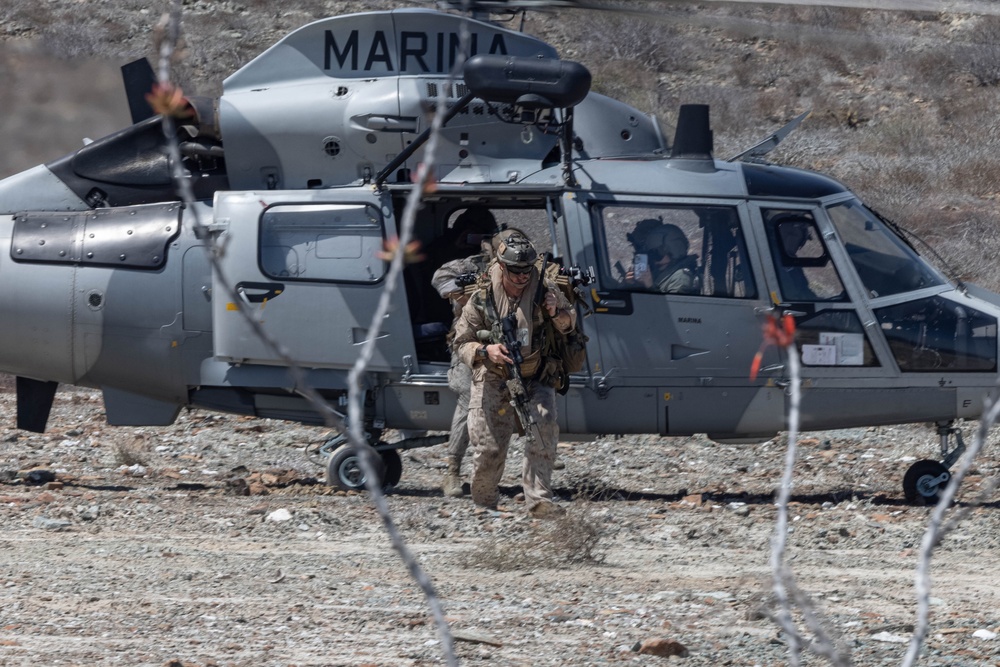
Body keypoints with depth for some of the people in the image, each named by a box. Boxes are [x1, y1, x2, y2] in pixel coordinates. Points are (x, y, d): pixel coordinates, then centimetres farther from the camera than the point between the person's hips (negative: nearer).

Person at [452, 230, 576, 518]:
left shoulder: (546, 292, -6)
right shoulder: (482, 299, -10)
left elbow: (569, 325, 12)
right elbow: (462, 342, -3)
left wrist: (556, 314, -12)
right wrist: (485, 351, -24)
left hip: (535, 382, 1)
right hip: (492, 383, -1)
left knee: (543, 433, -23)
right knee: (488, 451, -3)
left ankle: (538, 499, -23)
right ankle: (483, 505, 19)